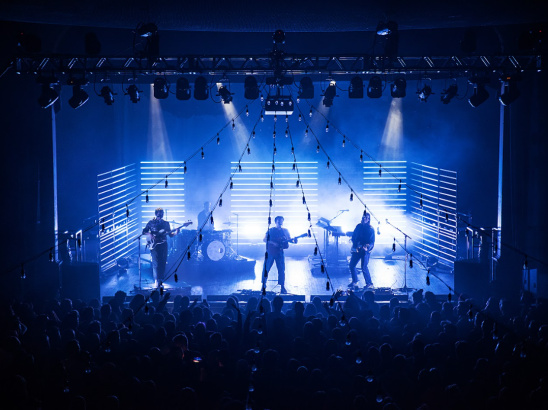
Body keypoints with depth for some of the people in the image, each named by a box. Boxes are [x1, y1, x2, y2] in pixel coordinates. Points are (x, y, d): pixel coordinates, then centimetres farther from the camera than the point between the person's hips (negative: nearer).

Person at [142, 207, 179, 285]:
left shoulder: (166, 223, 12)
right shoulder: (151, 222, 4)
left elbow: (170, 234, 11)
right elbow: (144, 232, 5)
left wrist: (175, 232, -9)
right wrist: (150, 235, -13)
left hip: (163, 244, 3)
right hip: (154, 245, -3)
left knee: (163, 263, 1)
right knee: (156, 263, -11)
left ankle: (161, 280, 8)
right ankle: (157, 280, -11)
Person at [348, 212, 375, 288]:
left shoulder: (370, 229, -7)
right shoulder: (358, 226, 8)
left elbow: (372, 241, -11)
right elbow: (354, 236, 13)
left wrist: (367, 247, -28)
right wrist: (354, 244, -3)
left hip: (365, 250, -6)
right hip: (357, 249, 6)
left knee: (364, 267, -12)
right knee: (351, 265, 6)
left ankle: (369, 284, 1)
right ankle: (355, 281, 25)